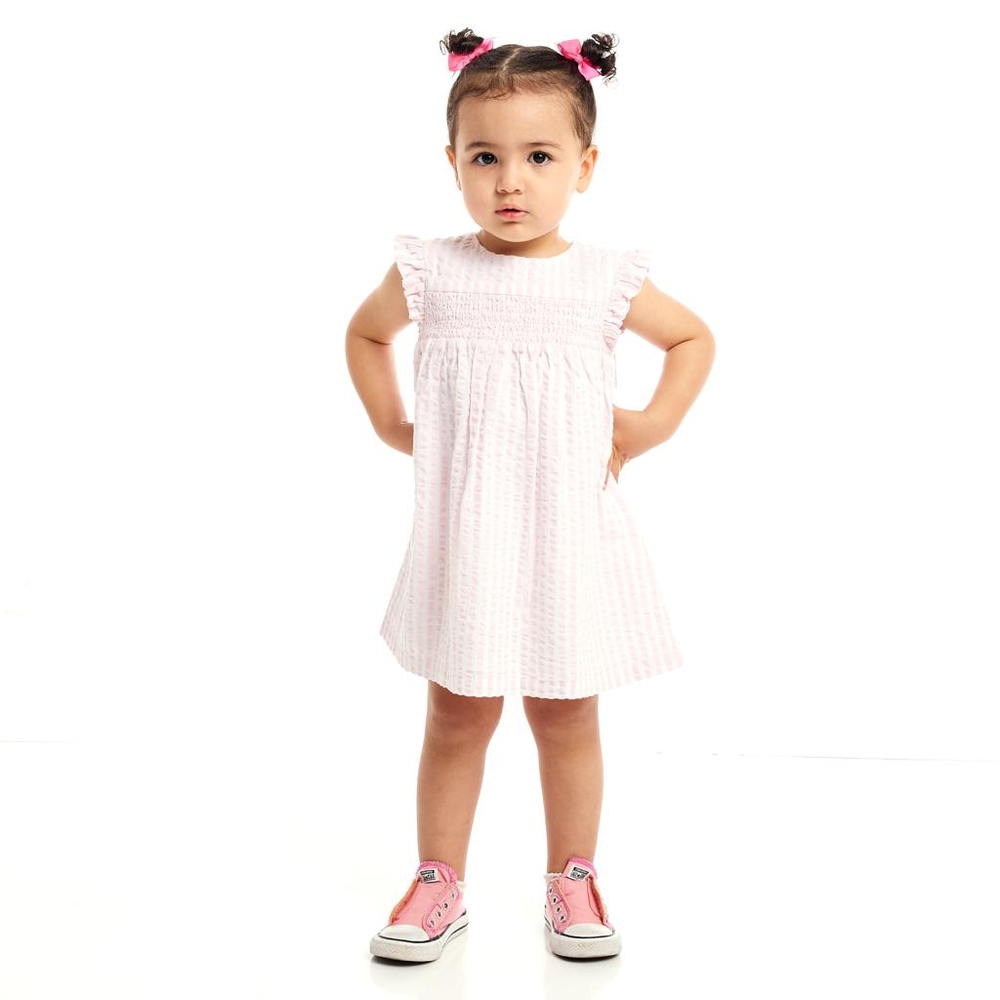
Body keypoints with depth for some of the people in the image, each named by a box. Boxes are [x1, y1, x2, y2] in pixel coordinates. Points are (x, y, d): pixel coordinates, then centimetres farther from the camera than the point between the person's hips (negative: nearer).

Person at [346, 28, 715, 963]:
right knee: (456, 717, 9)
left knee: (566, 716, 12)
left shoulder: (606, 280, -3)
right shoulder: (430, 272, -4)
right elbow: (365, 332, 17)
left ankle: (571, 880, 29)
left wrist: (652, 425, 4)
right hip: (464, 540, 0)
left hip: (569, 540, 0)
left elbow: (695, 337, 14)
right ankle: (439, 884, 25)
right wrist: (389, 425, 8)